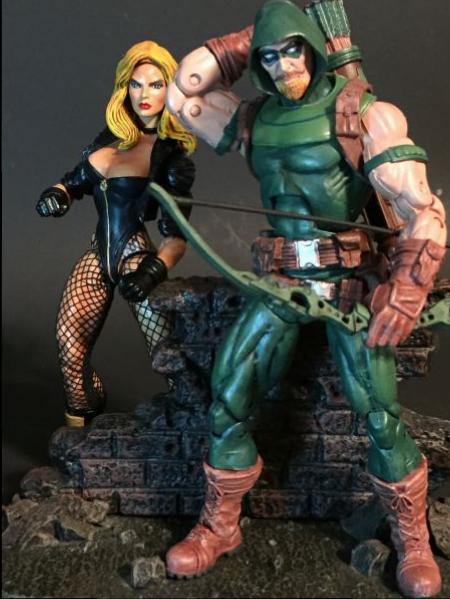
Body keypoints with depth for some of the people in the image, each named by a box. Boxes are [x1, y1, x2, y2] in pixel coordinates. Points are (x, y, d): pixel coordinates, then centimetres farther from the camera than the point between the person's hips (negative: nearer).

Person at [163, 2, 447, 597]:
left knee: (380, 417, -7)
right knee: (227, 403, 1)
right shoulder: (253, 120, 7)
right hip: (280, 281, 5)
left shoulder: (363, 114, -9)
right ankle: (219, 526, 22)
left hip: (348, 281, -4)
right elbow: (183, 91, 13)